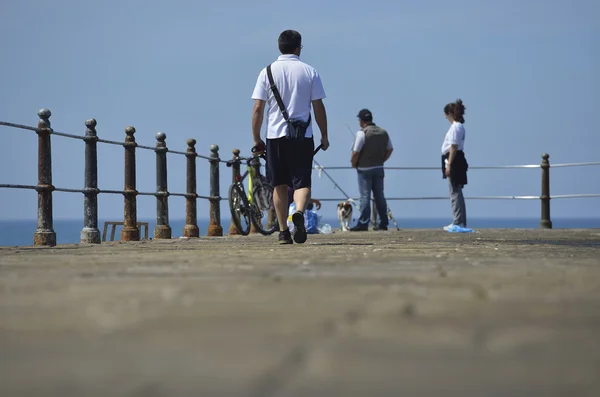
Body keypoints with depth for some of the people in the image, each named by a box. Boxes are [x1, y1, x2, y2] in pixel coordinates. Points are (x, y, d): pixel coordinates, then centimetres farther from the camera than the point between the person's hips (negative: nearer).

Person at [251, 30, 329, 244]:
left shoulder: (267, 72, 2)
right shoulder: (310, 72, 2)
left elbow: (258, 108, -1)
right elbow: (319, 107, 2)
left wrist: (256, 138, 6)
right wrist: (324, 136, 11)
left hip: (275, 135, 1)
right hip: (303, 136, -1)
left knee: (279, 185, 9)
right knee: (301, 182, 0)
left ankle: (283, 232, 9)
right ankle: (299, 212, -29)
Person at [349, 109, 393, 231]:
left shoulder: (362, 133, -14)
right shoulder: (383, 133, 7)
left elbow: (356, 152, -17)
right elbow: (390, 149, 13)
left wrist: (353, 164, -1)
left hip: (365, 169, -6)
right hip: (379, 169, 6)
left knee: (365, 196, -4)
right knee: (379, 196, 11)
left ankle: (363, 223, -6)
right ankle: (383, 223, 12)